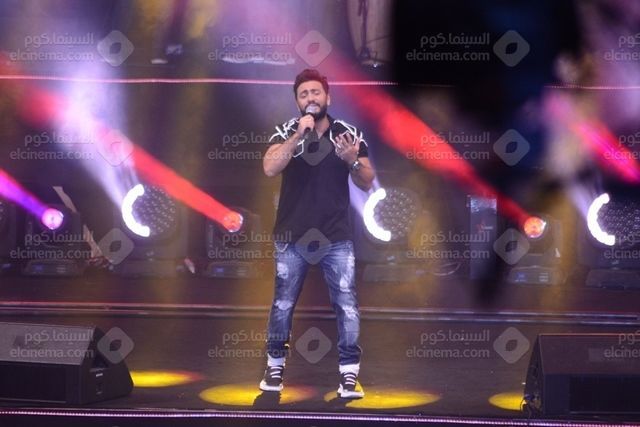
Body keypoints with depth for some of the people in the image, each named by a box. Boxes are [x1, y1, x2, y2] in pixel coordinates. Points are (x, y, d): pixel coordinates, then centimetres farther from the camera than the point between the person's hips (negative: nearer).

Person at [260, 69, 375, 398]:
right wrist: (299, 136, -27)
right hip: (292, 237, 0)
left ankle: (349, 374, 6)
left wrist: (353, 160, -20)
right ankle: (275, 367, 25)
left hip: (336, 237, 0)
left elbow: (367, 183, 0)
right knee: (283, 305, 9)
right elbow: (270, 169, -20)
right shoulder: (286, 132, -3)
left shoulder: (349, 134, -1)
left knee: (347, 306, -3)